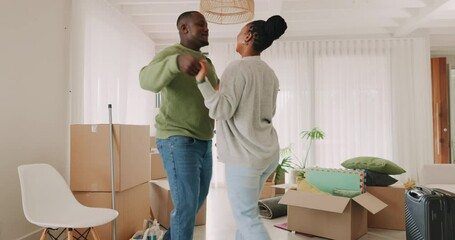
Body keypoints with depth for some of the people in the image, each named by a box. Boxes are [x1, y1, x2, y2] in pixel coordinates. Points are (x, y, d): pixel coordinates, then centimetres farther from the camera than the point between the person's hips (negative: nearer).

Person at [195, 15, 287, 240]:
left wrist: (202, 80, -29)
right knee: (245, 208, 22)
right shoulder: (269, 73, 11)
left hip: (245, 154, -8)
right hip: (267, 152, 8)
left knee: (246, 215, 4)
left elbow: (222, 111, -20)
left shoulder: (238, 67, -13)